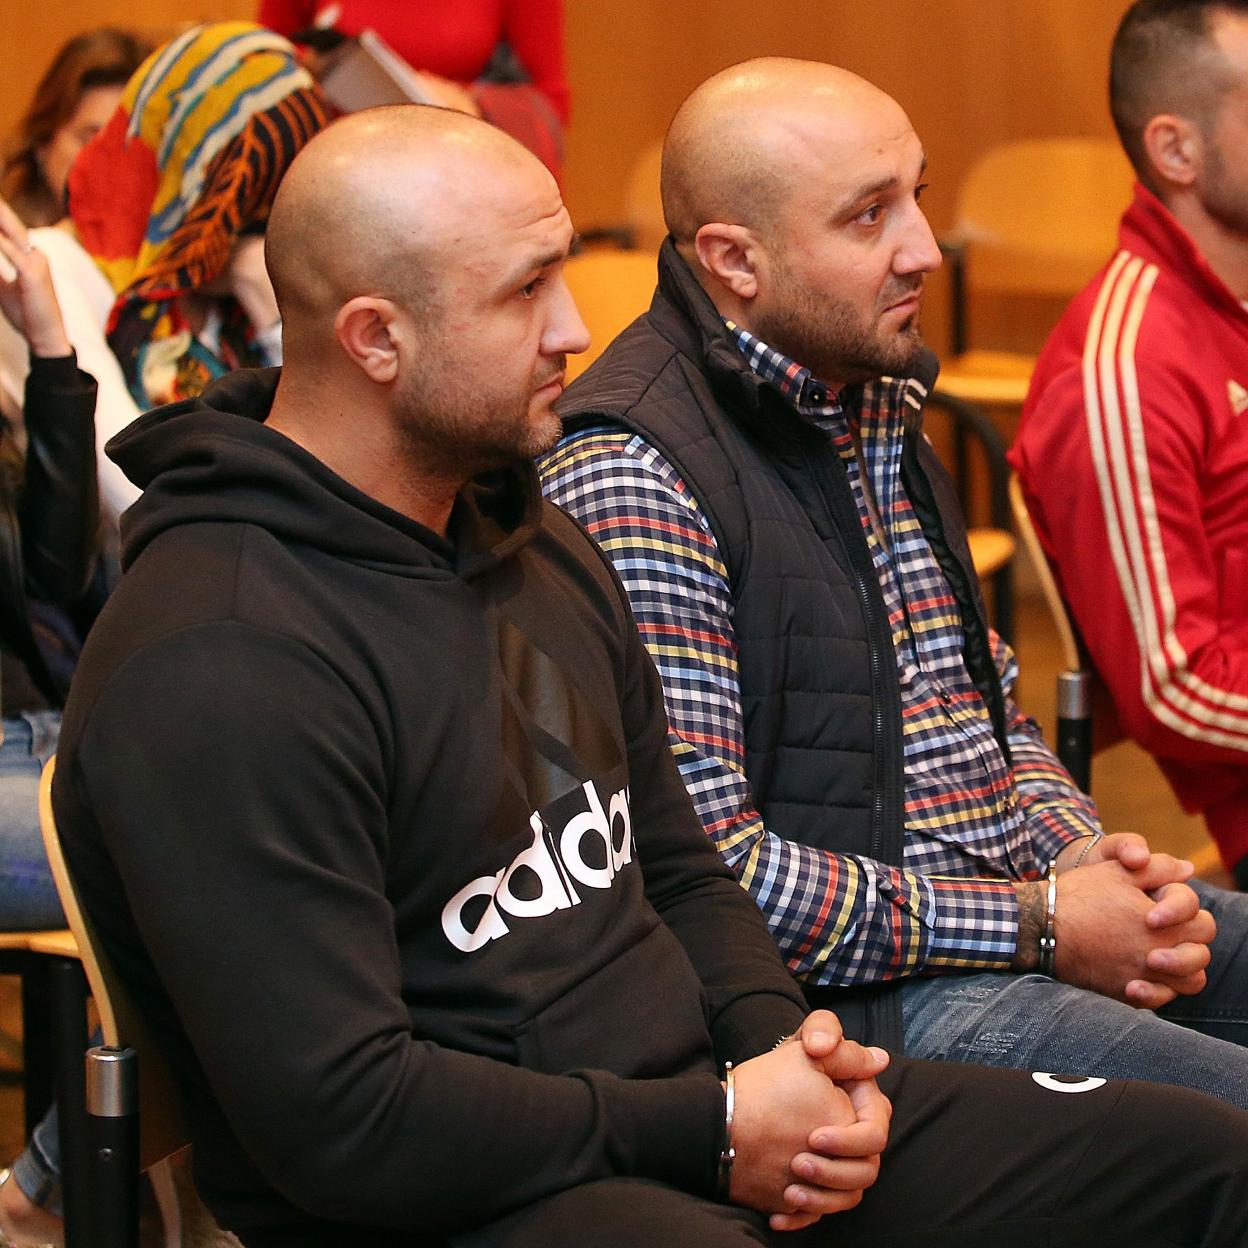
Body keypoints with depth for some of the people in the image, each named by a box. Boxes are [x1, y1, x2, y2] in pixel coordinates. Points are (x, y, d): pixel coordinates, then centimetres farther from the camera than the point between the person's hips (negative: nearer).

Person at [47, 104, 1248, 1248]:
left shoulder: (543, 551, 15)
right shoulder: (217, 670, -18)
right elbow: (340, 1122, -22)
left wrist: (778, 1046, 1)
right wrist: (713, 1131, -14)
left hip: (694, 1115, 10)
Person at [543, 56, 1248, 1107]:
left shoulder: (881, 409, 15)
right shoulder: (630, 478, -16)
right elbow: (701, 870, -20)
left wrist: (1083, 855, 1)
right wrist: (1039, 926, -16)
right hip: (847, 991, -9)